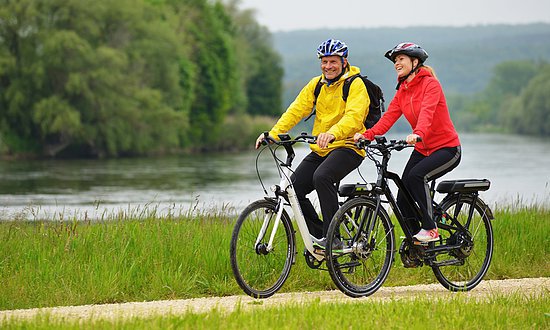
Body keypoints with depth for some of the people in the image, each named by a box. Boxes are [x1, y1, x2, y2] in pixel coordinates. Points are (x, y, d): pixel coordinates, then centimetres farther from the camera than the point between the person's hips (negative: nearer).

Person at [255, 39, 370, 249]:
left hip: (348, 147, -7)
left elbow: (354, 116, -25)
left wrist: (333, 133, -45)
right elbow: (296, 110, 2)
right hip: (320, 150, 7)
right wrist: (273, 134, -12)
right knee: (294, 187, -7)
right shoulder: (316, 84, 10)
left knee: (322, 176, -33)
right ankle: (319, 236, 8)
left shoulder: (355, 84, -9)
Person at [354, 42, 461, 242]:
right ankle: (415, 237, 13)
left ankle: (430, 229, -20)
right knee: (403, 201, -5)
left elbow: (427, 112, -31)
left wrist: (418, 134, -50)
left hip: (446, 148, -7)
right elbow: (389, 117, -5)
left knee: (416, 175, -31)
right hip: (422, 149, 7)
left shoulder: (430, 84, -14)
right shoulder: (402, 91, 8)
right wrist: (367, 135, -22)